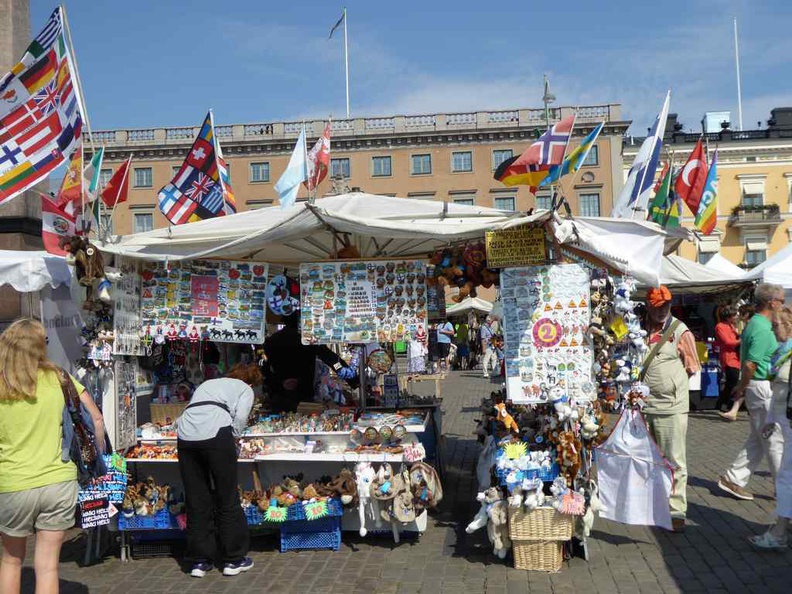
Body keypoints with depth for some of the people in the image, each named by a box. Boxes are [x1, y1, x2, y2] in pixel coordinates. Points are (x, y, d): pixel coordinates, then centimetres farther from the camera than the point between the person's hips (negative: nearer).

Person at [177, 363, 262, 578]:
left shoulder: (208, 383, 35)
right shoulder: (245, 389, 19)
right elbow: (240, 418, 0)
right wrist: (232, 440, 17)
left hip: (186, 434, 5)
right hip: (215, 433, -5)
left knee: (196, 501, 12)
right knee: (227, 499, 8)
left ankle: (199, 560, 19)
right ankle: (234, 559, 16)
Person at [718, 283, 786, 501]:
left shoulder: (756, 324, 13)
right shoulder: (762, 329, -19)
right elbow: (750, 364, -23)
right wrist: (742, 388, -11)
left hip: (762, 388, 10)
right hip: (762, 388, -10)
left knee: (758, 440, 14)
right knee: (775, 441, 1)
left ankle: (733, 479, 17)